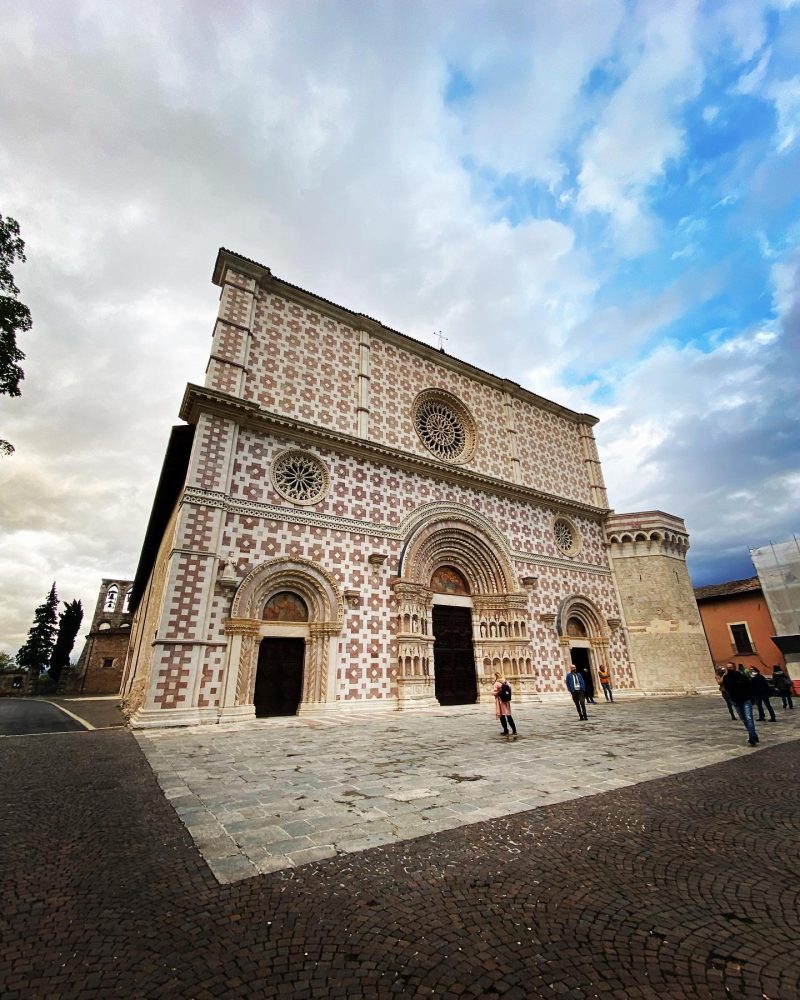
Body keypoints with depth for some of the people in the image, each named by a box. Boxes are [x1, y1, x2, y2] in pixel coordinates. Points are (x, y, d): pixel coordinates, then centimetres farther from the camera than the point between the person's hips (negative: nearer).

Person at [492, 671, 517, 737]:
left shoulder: (497, 684, -12)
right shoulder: (506, 682, 4)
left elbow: (495, 693, -14)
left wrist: (494, 693, 6)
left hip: (500, 700, -5)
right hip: (507, 700, 5)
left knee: (502, 716, 4)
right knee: (509, 715, 10)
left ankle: (506, 731, 6)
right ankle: (514, 730, 9)